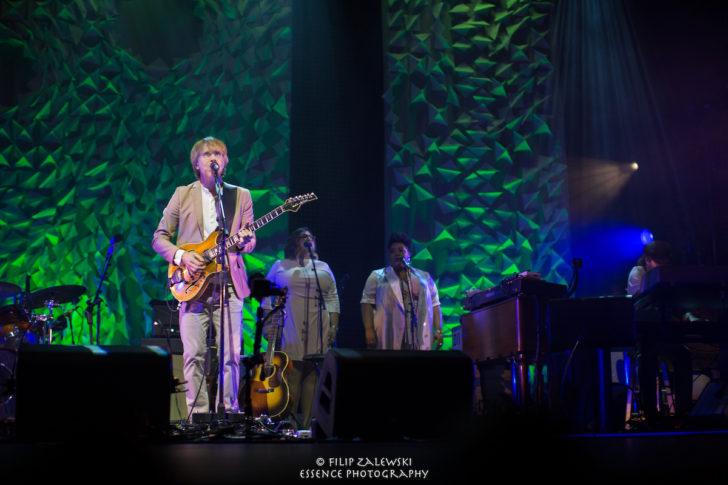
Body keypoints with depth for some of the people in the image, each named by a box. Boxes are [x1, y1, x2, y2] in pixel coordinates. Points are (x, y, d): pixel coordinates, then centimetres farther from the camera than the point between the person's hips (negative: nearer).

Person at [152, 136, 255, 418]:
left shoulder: (241, 195, 13)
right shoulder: (182, 194, 10)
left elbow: (250, 241, 12)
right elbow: (159, 238, 9)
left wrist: (245, 241, -13)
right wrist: (181, 256, -9)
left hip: (229, 284, 0)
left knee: (231, 355, -3)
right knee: (194, 355, -3)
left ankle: (228, 413, 8)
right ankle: (198, 415, 5)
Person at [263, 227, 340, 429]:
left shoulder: (323, 267, 19)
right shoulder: (279, 266, 14)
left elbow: (333, 298, 14)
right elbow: (268, 298, 11)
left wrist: (333, 326, 4)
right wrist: (267, 325, 1)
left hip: (318, 331, 2)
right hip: (290, 332, -2)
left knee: (313, 376, -3)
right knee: (291, 374, -9)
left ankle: (307, 424, -1)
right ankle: (289, 424, -5)